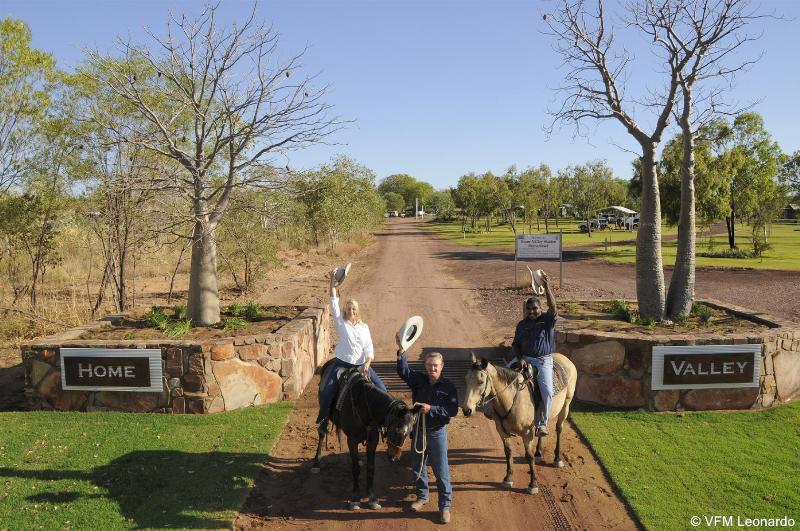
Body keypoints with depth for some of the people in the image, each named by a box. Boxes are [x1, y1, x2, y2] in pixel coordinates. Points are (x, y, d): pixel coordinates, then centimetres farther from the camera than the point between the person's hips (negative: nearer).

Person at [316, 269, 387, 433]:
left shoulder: (364, 327, 8)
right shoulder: (341, 323, 1)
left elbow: (369, 348, 3)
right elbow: (334, 302, -6)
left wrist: (368, 363, -15)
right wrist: (333, 281, -12)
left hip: (361, 364, 3)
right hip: (342, 363, -2)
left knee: (381, 389, -4)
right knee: (326, 392, -14)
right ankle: (323, 419, 9)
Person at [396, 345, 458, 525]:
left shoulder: (448, 386, -11)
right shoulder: (418, 380, -4)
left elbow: (453, 410, -15)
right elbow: (403, 370, -17)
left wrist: (431, 409, -25)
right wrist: (401, 350, -31)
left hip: (437, 433, -3)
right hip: (418, 430, 4)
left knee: (441, 471, 2)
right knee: (418, 467, 18)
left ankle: (445, 506, 15)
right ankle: (421, 496, 39)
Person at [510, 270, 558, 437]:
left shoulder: (548, 319, -2)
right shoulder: (522, 324, 10)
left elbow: (553, 306, -23)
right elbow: (515, 345, 14)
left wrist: (547, 287, -37)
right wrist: (519, 358, -6)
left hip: (543, 360, -4)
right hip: (524, 358, 5)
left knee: (547, 391, -22)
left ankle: (542, 423, -7)